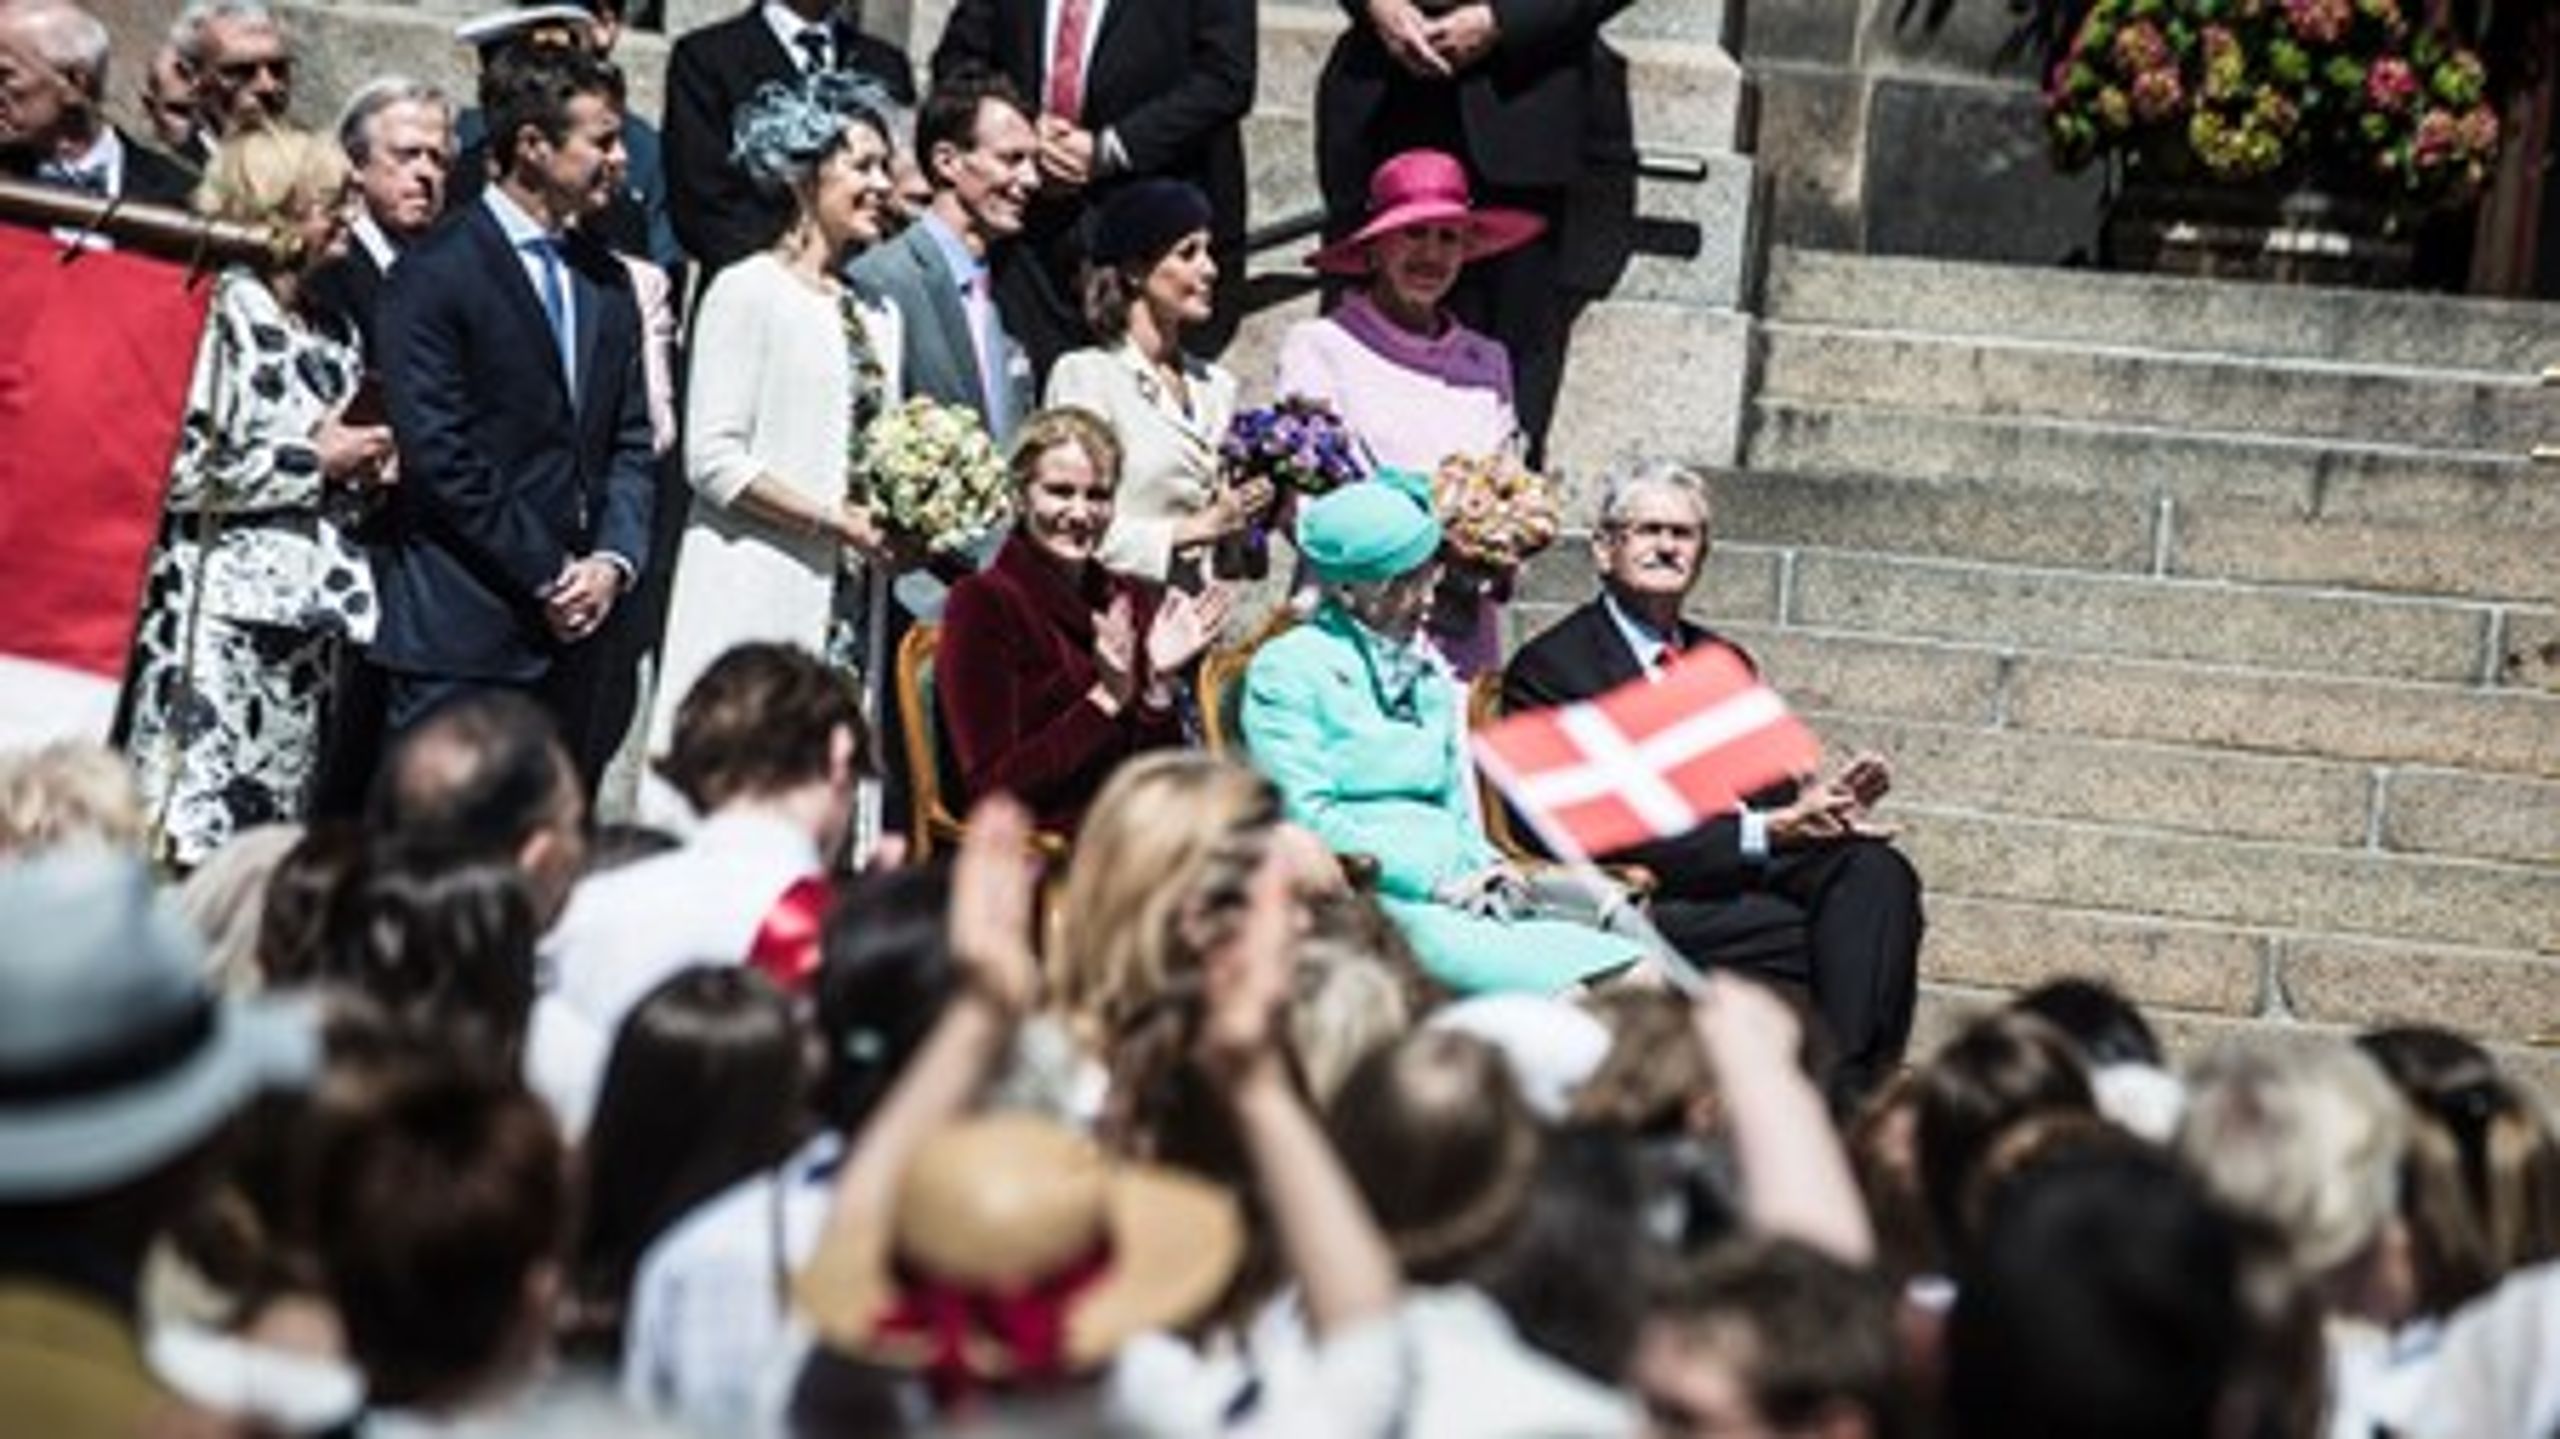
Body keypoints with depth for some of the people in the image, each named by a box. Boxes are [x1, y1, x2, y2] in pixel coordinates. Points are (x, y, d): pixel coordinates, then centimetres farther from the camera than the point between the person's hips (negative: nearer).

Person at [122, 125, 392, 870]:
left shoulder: (319, 328, 17)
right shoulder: (222, 312, -8)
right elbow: (178, 472, -17)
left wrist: (361, 470, 7)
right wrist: (314, 459, -10)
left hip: (307, 611, 8)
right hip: (223, 610, -8)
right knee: (200, 834, -11)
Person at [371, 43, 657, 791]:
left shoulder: (607, 281, 16)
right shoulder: (437, 272, -5)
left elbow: (632, 442, 15)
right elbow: (437, 453, -12)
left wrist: (614, 560, -2)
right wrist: (545, 576, -11)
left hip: (569, 622, 6)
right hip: (461, 629, -6)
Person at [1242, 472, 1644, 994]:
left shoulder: (1430, 672, 25)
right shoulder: (1286, 668, 3)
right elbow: (1307, 815, -7)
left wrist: (1484, 868, 2)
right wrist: (1433, 881, -13)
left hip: (1456, 897, 6)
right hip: (1363, 897, -6)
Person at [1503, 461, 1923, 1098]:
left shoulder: (1724, 662, 24)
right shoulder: (1549, 666, 0)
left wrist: (1817, 804, -5)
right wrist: (1763, 830, -17)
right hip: (1655, 901, -7)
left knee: (1879, 872, -26)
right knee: (1856, 928, -30)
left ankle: (1850, 1092, -33)